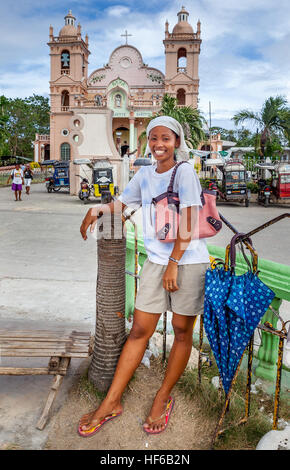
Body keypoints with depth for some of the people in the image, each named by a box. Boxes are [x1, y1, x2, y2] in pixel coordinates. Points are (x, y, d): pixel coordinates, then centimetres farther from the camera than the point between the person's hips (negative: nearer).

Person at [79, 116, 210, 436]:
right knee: (139, 330, 6)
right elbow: (122, 202, 25)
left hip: (188, 261, -4)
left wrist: (174, 263, -16)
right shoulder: (145, 174, 11)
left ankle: (163, 398, 26)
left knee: (182, 331, 7)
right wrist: (97, 210, 7)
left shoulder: (184, 172, -6)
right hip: (155, 260, 5)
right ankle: (111, 402, 16)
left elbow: (188, 223, -13)